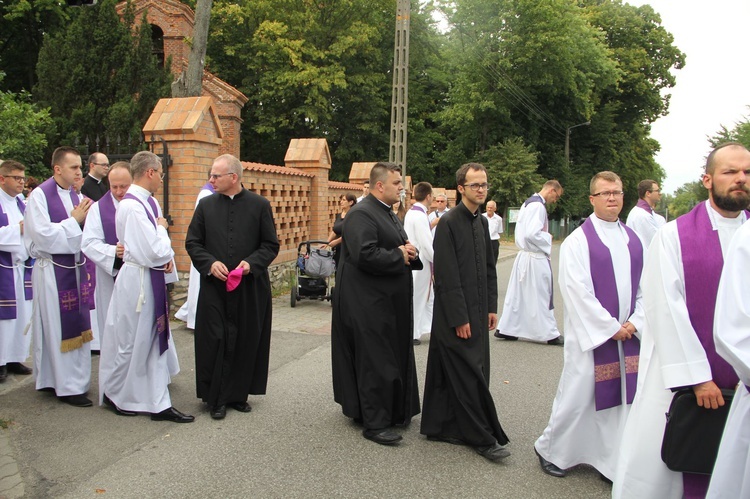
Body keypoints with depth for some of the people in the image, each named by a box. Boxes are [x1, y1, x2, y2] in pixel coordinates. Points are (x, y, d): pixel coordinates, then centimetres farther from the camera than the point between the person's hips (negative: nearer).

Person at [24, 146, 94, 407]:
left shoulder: (76, 196, 8)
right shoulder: (40, 195, -10)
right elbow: (43, 235, -17)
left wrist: (86, 218, -7)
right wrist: (74, 221, -13)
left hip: (75, 267, 6)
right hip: (52, 271, -6)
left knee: (76, 325, 11)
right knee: (58, 329, 2)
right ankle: (67, 387, 11)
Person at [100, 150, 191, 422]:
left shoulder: (150, 202, 8)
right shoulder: (132, 206, -21)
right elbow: (154, 251, -24)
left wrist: (167, 257, -4)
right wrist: (162, 228, -8)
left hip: (153, 279, 9)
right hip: (138, 280, -9)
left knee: (153, 341, 16)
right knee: (131, 343, 8)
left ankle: (159, 404, 28)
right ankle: (116, 395, 30)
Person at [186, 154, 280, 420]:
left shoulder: (260, 205, 0)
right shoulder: (206, 205, 5)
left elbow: (271, 245, 2)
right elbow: (192, 242, 8)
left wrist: (252, 263, -15)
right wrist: (210, 263, -10)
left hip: (250, 287, -1)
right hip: (214, 286, 1)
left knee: (246, 343, 7)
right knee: (214, 342, 3)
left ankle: (238, 394, 23)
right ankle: (216, 398, 16)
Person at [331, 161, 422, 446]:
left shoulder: (388, 214, 17)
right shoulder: (361, 214, -16)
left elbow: (399, 248, 25)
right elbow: (365, 254, -29)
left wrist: (409, 252, 1)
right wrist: (400, 256, -16)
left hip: (391, 301, 10)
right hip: (369, 303, -10)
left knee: (394, 358, 17)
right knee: (374, 362, -3)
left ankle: (394, 411, 32)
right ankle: (374, 424, 7)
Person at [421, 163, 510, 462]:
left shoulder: (482, 222, 12)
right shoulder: (449, 222, -13)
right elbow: (447, 276, -16)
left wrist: (492, 307, 11)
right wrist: (459, 318, -16)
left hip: (477, 312, 8)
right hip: (456, 314, -7)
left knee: (451, 375, 14)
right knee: (470, 377, -1)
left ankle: (440, 426, 26)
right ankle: (483, 438, 10)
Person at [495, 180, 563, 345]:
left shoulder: (528, 203, 13)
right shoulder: (538, 206, -18)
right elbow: (532, 234, -26)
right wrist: (548, 237, -10)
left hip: (524, 255, 9)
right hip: (535, 259, -9)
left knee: (517, 294, 13)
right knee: (541, 297, 1)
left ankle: (505, 329, 19)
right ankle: (549, 333, 12)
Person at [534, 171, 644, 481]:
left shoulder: (633, 240, 9)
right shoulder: (577, 241, -9)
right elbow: (578, 292, -14)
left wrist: (635, 322, -4)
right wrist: (611, 328, -13)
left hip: (629, 334, 5)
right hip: (591, 335, -5)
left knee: (623, 396, 10)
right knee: (578, 395, 2)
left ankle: (612, 461, 26)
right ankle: (550, 450, 23)